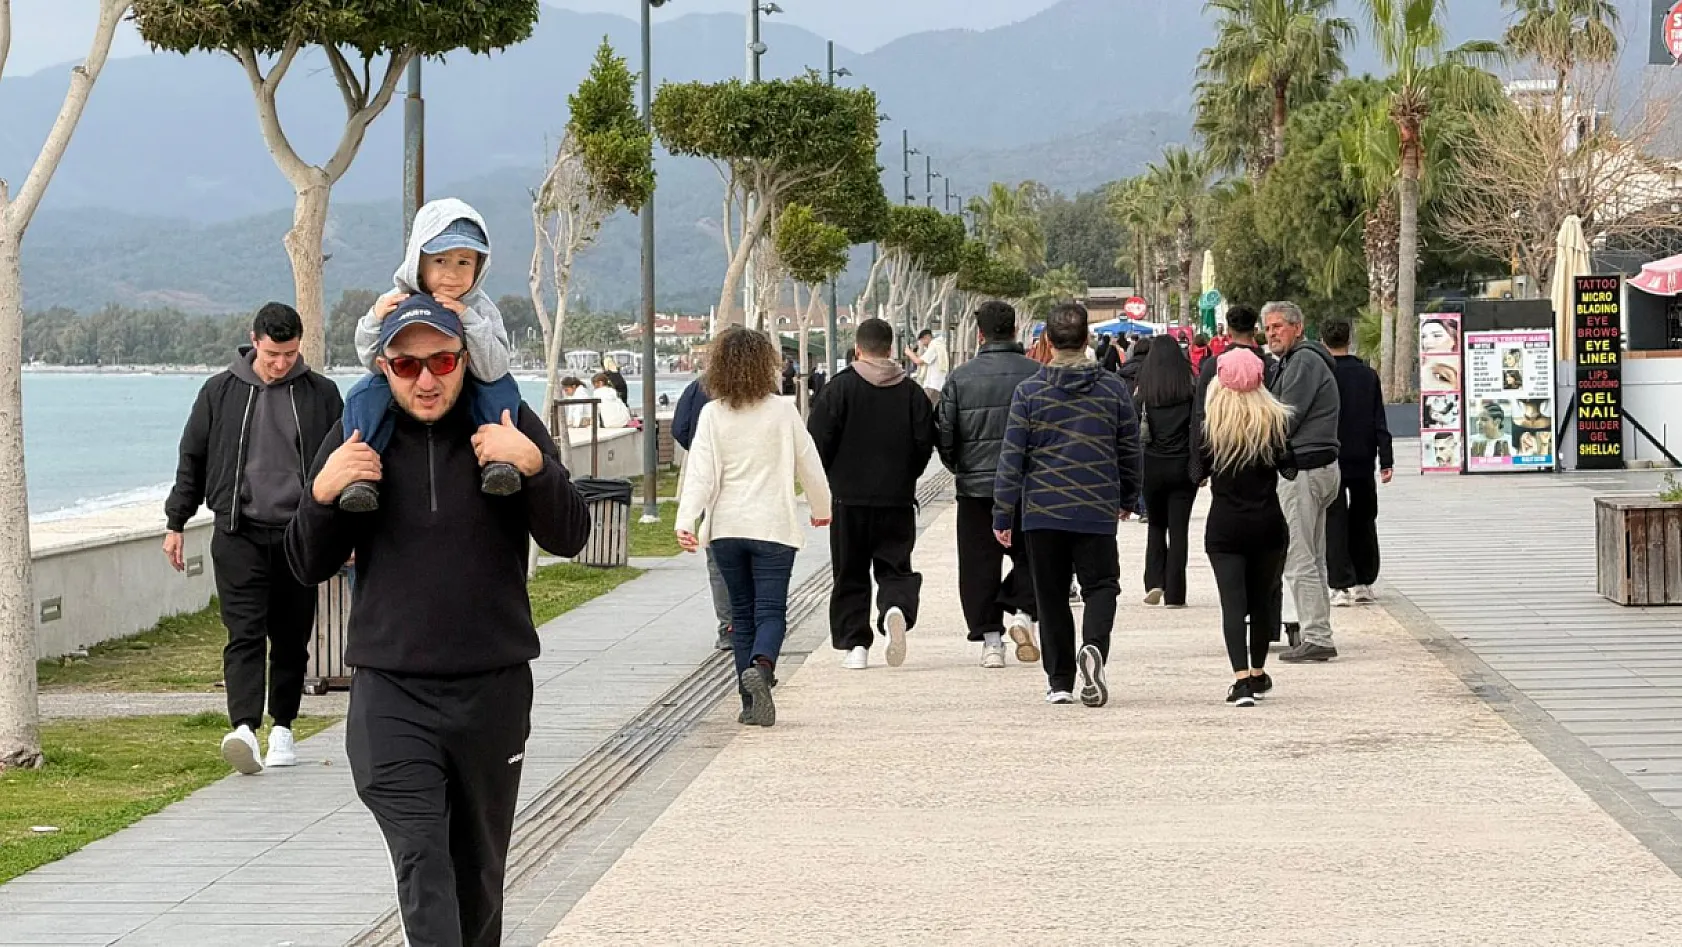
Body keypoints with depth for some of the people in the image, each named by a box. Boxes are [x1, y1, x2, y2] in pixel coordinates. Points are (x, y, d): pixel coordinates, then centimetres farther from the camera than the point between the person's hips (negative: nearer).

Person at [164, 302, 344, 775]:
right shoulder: (220, 391, 4)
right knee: (244, 634, -13)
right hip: (239, 536, -1)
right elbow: (192, 460, 12)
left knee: (292, 639, 7)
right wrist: (175, 522, 10)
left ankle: (282, 728, 20)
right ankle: (244, 729, -25)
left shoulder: (321, 394, 4)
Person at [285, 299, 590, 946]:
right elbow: (308, 567, 5)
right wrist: (322, 495, -14)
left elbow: (570, 538, -4)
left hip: (494, 687, 1)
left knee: (479, 871, 15)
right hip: (391, 692, -1)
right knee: (422, 867, -16)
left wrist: (534, 467, -21)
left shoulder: (510, 428, 2)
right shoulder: (357, 440, 3)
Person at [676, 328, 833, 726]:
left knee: (741, 614, 12)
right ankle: (761, 666, -32)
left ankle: (751, 702, 11)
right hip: (773, 525, -2)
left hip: (727, 528, 2)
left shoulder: (712, 414, -2)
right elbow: (808, 462, 6)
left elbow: (701, 472, -10)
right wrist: (822, 507, 21)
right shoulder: (782, 411, -3)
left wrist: (686, 521, -15)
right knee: (770, 610, -2)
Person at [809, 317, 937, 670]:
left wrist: (831, 480, 11)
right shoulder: (911, 391, 2)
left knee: (850, 574, 8)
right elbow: (925, 443, 2)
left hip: (849, 496, -1)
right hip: (898, 499, 1)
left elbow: (820, 443, -7)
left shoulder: (838, 389, -6)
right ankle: (896, 608, -23)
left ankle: (855, 644, 4)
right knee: (894, 566, 7)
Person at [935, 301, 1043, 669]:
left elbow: (942, 432, 1)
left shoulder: (961, 377, -2)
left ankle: (990, 640, 4)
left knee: (980, 563, 6)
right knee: (1030, 555, 15)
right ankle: (1022, 612, -7)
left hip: (976, 487, 0)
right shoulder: (1037, 375, -5)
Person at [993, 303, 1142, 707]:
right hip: (1098, 511, 0)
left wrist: (1003, 515, 2)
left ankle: (1060, 681, 11)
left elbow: (1012, 457, -4)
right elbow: (1130, 450, 9)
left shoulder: (1029, 391, -4)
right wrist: (1128, 499, 25)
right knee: (1100, 584, 7)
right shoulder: (1113, 389, 0)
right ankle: (1094, 646, -22)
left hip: (1043, 511, 0)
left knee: (1051, 596, 10)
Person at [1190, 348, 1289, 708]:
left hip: (1224, 526, -2)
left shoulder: (1207, 425, -8)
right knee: (1263, 599, 16)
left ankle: (1242, 678, -18)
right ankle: (1258, 673, 28)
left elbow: (1198, 472, -2)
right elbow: (1288, 465, 1)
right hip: (1268, 523, 2)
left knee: (1233, 603, -5)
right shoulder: (1275, 420, -5)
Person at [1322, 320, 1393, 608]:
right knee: (1363, 520, 14)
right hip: (1363, 461, 4)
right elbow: (1380, 421, 3)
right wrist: (1386, 460, 4)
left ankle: (1341, 586, -6)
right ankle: (1364, 583, 15)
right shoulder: (1368, 374, 3)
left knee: (1334, 523, 0)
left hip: (1330, 462, -4)